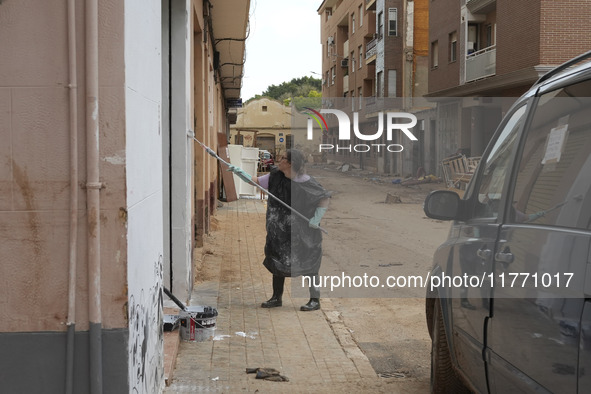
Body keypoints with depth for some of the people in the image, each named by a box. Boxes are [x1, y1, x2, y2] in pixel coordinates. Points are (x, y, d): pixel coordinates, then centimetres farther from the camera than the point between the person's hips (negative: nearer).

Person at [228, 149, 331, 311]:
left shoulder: (306, 182, -18)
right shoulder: (275, 176, 0)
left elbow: (325, 198, -12)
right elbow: (255, 181, 7)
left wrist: (316, 218, -16)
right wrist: (239, 172, -5)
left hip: (302, 232, -6)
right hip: (280, 232, 7)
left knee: (307, 265, 0)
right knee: (277, 261, 13)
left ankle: (315, 300, 12)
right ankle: (277, 298, 26)